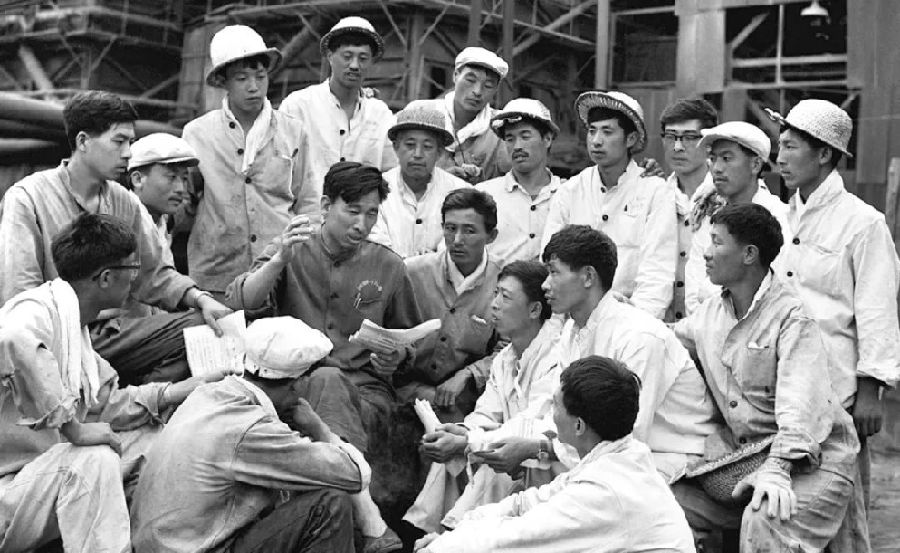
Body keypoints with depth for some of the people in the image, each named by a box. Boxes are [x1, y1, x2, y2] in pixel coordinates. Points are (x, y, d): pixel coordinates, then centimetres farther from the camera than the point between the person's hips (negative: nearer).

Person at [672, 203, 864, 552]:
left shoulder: (792, 316, -17)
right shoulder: (710, 312, 8)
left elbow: (799, 402, -27)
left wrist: (777, 469, -38)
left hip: (810, 457, -7)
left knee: (763, 524, -33)